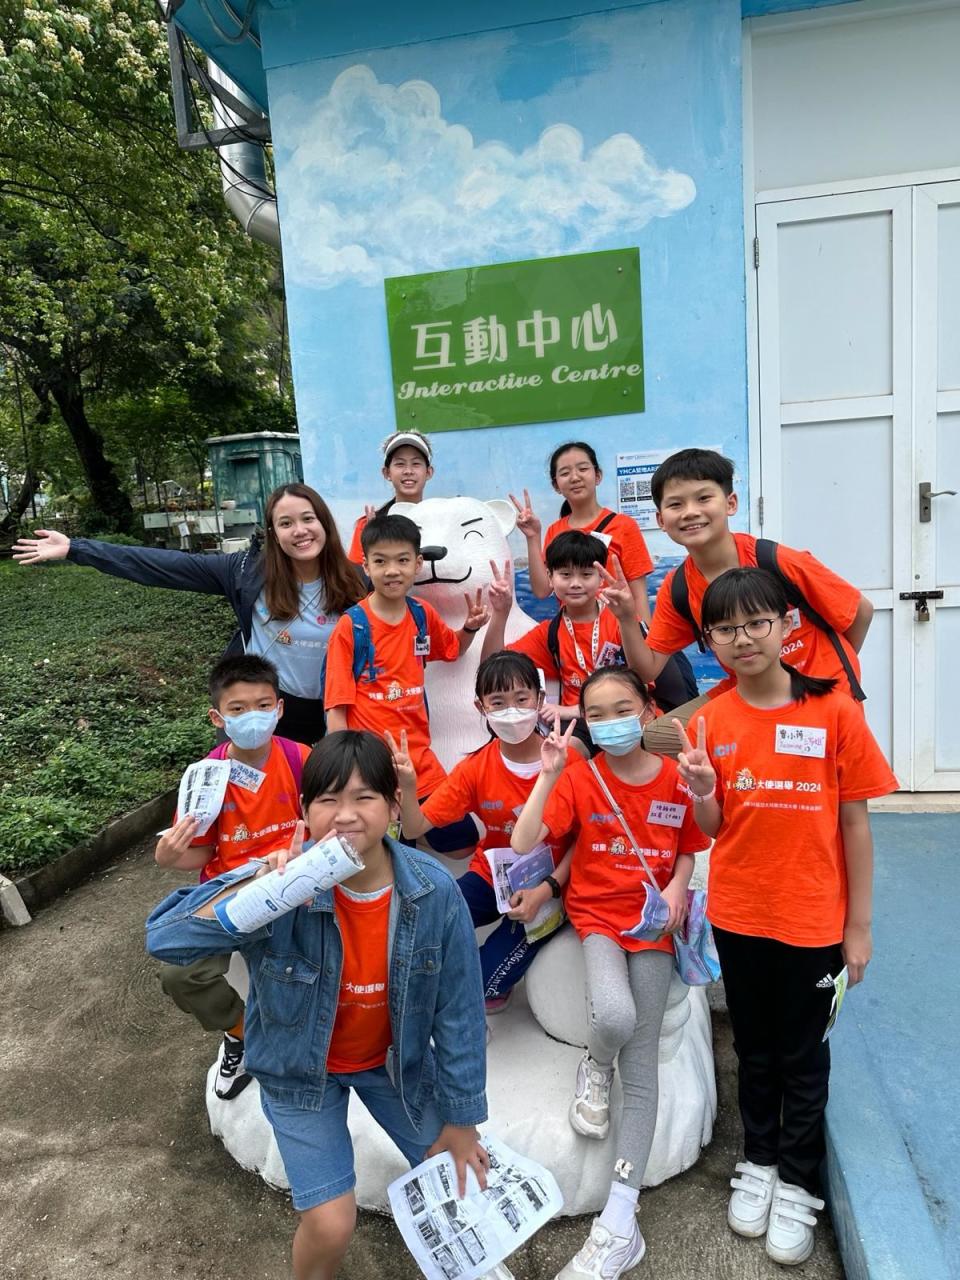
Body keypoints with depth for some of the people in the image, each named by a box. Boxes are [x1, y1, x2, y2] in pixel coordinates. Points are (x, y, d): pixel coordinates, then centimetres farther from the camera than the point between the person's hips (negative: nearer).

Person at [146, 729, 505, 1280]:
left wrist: (461, 1119, -4)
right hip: (301, 1068, -2)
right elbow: (164, 939, -36)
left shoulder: (435, 890, -26)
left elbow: (458, 1009, -14)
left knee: (459, 1176, 11)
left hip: (395, 1058, 2)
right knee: (332, 1224, -8)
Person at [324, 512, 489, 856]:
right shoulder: (350, 627, -10)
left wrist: (471, 627, 3)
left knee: (463, 843, 10)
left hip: (419, 760, 5)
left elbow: (454, 650, 24)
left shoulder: (423, 615, 3)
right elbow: (336, 709, -10)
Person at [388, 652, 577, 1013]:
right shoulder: (475, 768, -6)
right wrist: (407, 787, -29)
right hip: (490, 877, 3)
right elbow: (416, 828, -9)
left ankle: (489, 984, 19)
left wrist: (547, 889, -22)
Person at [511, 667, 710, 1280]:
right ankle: (595, 1068, 9)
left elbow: (689, 849, 9)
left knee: (642, 1063, -3)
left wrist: (677, 886, -11)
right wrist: (549, 775, -24)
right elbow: (523, 844, -16)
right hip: (597, 912, -1)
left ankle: (619, 1223, 5)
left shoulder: (677, 779, -4)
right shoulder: (580, 778, -6)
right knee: (615, 1016, -30)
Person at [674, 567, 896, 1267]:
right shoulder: (712, 721, -5)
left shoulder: (834, 711, -13)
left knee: (803, 1055, 15)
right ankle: (758, 1163, 42)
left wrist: (859, 926, -4)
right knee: (755, 1047, 20)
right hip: (739, 914, 3)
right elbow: (712, 830, 2)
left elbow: (854, 823, -7)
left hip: (813, 919, -2)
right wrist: (702, 789, -20)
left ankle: (797, 1185, 36)